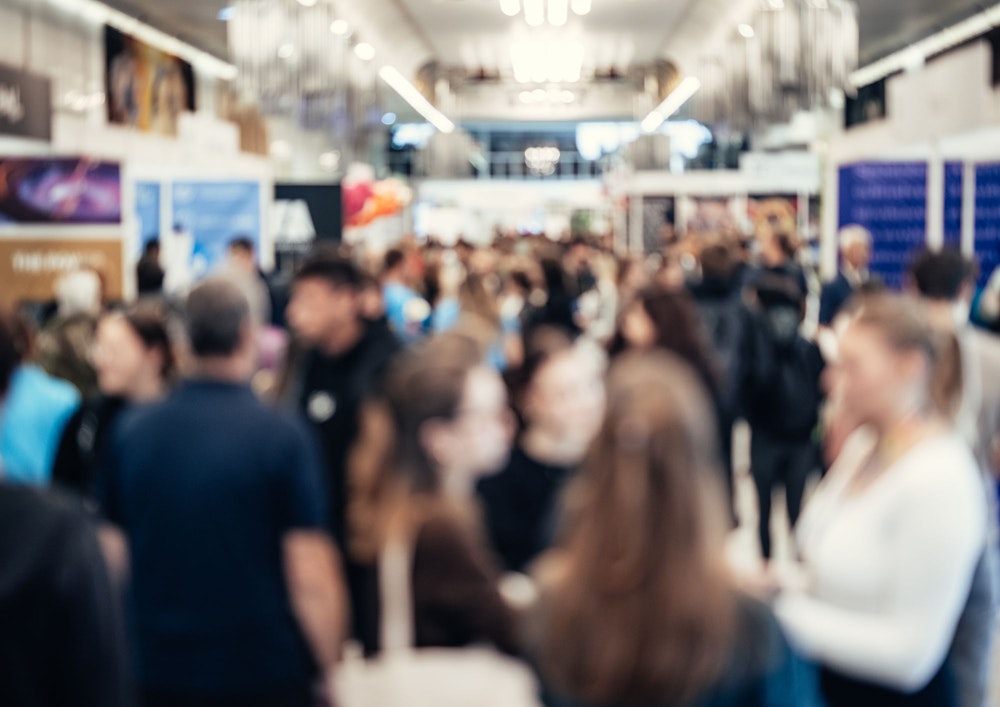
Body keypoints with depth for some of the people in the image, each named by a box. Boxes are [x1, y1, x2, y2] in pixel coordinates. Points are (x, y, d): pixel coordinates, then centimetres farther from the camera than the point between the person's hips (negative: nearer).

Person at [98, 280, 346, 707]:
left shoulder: (131, 433, -1)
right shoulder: (284, 437, -13)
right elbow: (310, 579, -15)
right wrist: (333, 673, -3)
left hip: (160, 672, 4)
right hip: (264, 672, -3)